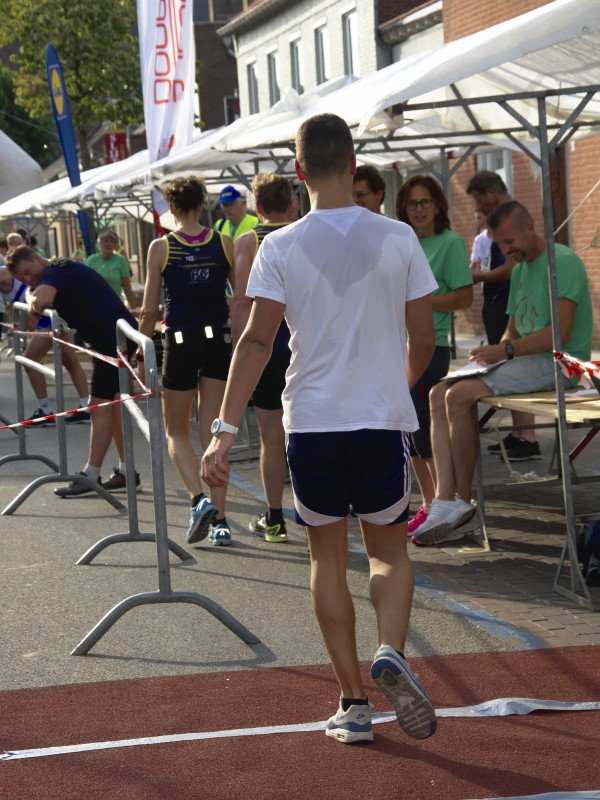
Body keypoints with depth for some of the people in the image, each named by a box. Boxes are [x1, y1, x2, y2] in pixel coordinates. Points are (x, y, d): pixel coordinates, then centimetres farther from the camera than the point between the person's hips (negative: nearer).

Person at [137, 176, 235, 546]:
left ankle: (200, 499, -9)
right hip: (219, 341, 2)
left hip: (180, 342, -2)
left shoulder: (161, 248, -6)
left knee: (177, 432, 13)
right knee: (213, 434, 8)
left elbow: (150, 311, -4)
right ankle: (220, 520, 6)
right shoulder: (224, 244, -1)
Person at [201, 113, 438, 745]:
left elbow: (257, 340, -12)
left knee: (327, 558, 13)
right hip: (383, 420, 0)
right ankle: (390, 653, -13)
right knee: (389, 551, 15)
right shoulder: (398, 239, -2)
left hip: (311, 422, 0)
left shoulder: (280, 247, -5)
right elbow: (423, 339, 2)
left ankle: (352, 703, 12)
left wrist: (224, 430, -13)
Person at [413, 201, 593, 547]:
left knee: (460, 396, -24)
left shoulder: (563, 261, -10)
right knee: (440, 394, -7)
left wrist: (506, 351, -21)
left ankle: (462, 501, -12)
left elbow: (560, 332, -20)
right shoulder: (520, 269, 20)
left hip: (558, 362, -10)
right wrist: (493, 355, 2)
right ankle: (445, 502, -18)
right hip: (526, 360, 10)